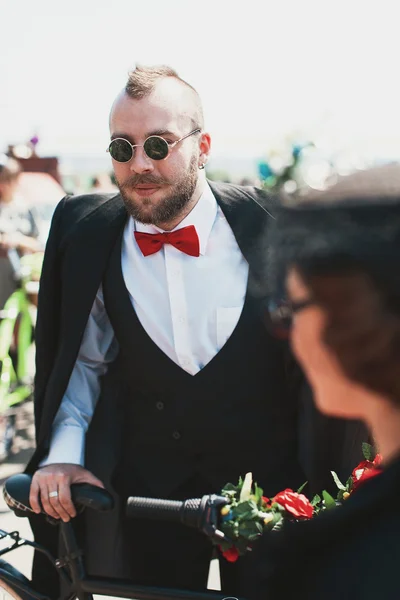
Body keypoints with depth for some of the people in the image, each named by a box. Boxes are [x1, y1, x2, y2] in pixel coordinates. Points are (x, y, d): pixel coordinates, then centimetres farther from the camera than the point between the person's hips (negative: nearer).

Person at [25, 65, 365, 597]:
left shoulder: (272, 226, -13)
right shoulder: (87, 235, -6)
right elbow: (83, 362, 4)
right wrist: (63, 453, -11)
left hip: (269, 481, -1)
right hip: (147, 486, 1)